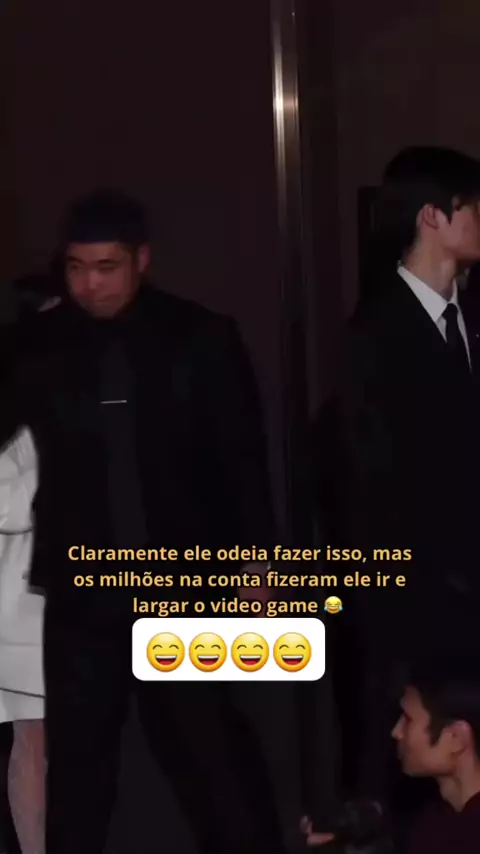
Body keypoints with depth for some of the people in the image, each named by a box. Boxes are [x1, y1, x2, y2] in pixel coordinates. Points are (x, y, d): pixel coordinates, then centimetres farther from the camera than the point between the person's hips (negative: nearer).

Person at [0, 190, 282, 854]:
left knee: (209, 748, 6)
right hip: (82, 591, 2)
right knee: (76, 759, 8)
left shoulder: (201, 339, -2)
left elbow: (243, 458, 0)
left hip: (184, 583, -1)